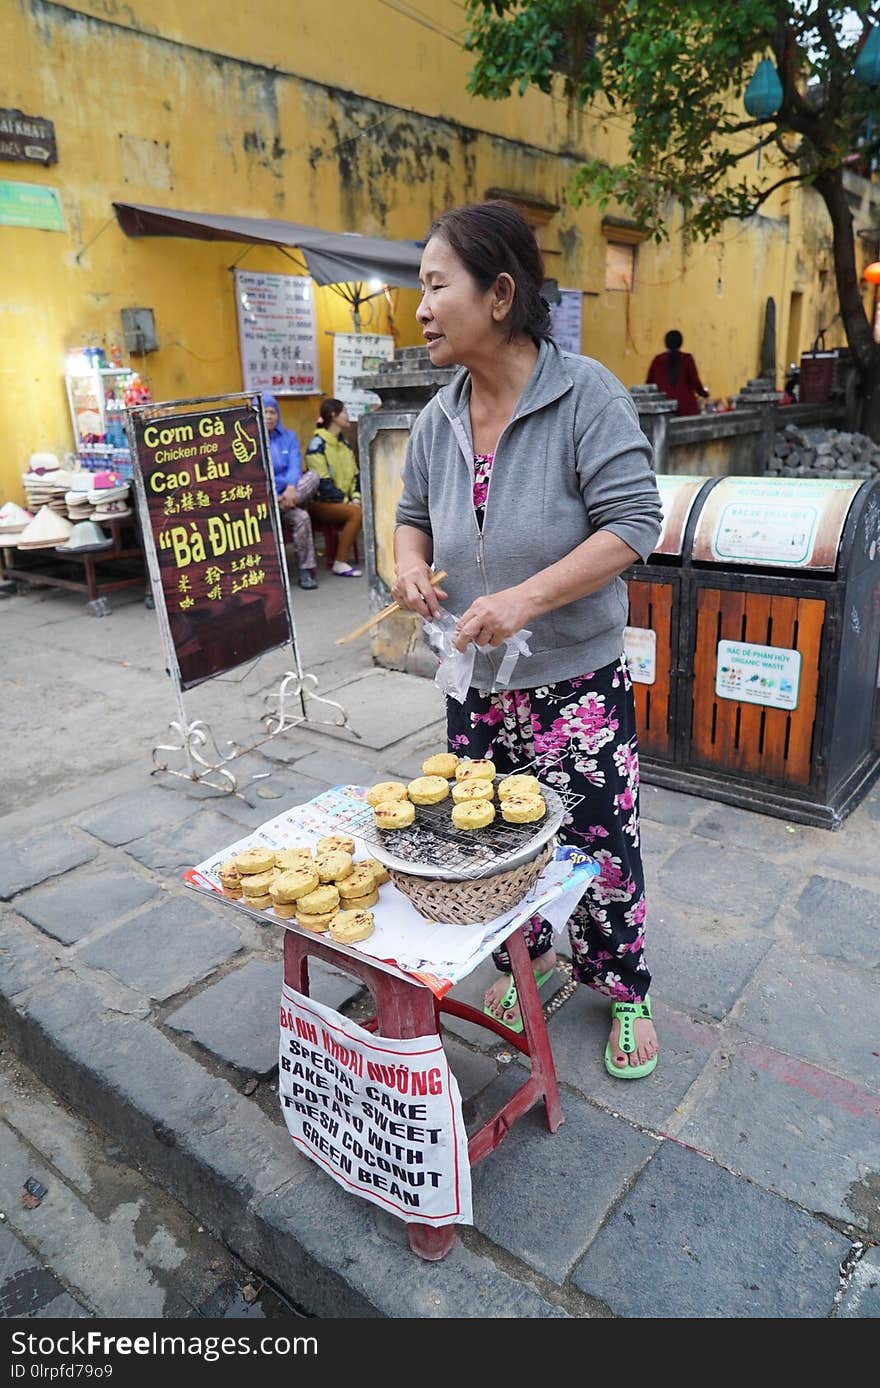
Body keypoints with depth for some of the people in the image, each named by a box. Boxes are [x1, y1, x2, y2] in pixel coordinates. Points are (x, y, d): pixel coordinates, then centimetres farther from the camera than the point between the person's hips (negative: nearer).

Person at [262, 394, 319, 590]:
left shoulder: (289, 437, 12)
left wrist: (291, 488, -25)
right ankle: (306, 570, -22)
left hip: (287, 493, 3)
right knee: (301, 518, -32)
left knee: (312, 477, -29)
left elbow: (295, 467, -3)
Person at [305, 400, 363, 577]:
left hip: (343, 500, 7)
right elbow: (322, 483, -16)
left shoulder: (345, 443, 16)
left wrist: (356, 497, -4)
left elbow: (355, 475, 14)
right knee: (355, 513, -30)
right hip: (322, 503, -7)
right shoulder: (317, 445, -9)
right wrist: (346, 501, -18)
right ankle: (340, 564, -23)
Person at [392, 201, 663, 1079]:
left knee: (599, 844, 4)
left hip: (577, 683, -5)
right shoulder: (439, 417, 5)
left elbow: (632, 522, -17)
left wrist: (525, 597, -26)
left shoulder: (586, 395, -13)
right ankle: (525, 958, 42)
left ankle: (623, 991, 30)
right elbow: (414, 514, 18)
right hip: (475, 684, 6)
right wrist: (410, 564, -5)